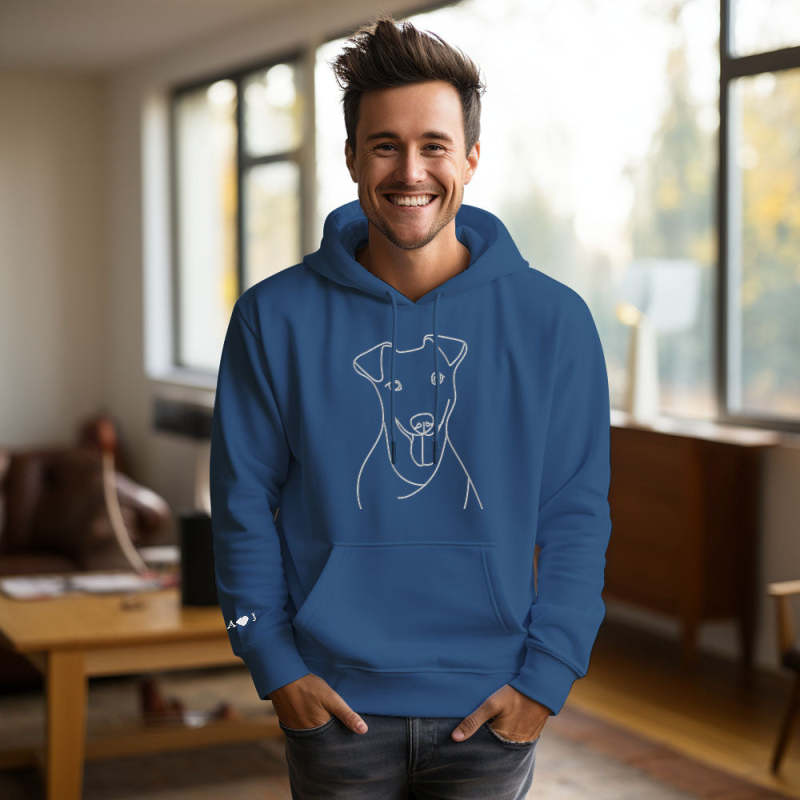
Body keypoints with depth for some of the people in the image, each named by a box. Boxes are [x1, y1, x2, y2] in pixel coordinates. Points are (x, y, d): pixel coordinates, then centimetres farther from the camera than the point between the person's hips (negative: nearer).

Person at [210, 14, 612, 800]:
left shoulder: (553, 321, -3)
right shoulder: (275, 319, -3)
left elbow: (576, 515, 0)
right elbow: (243, 504, 1)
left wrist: (546, 675, -6)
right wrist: (273, 662, -5)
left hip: (493, 707, 0)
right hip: (335, 705, 0)